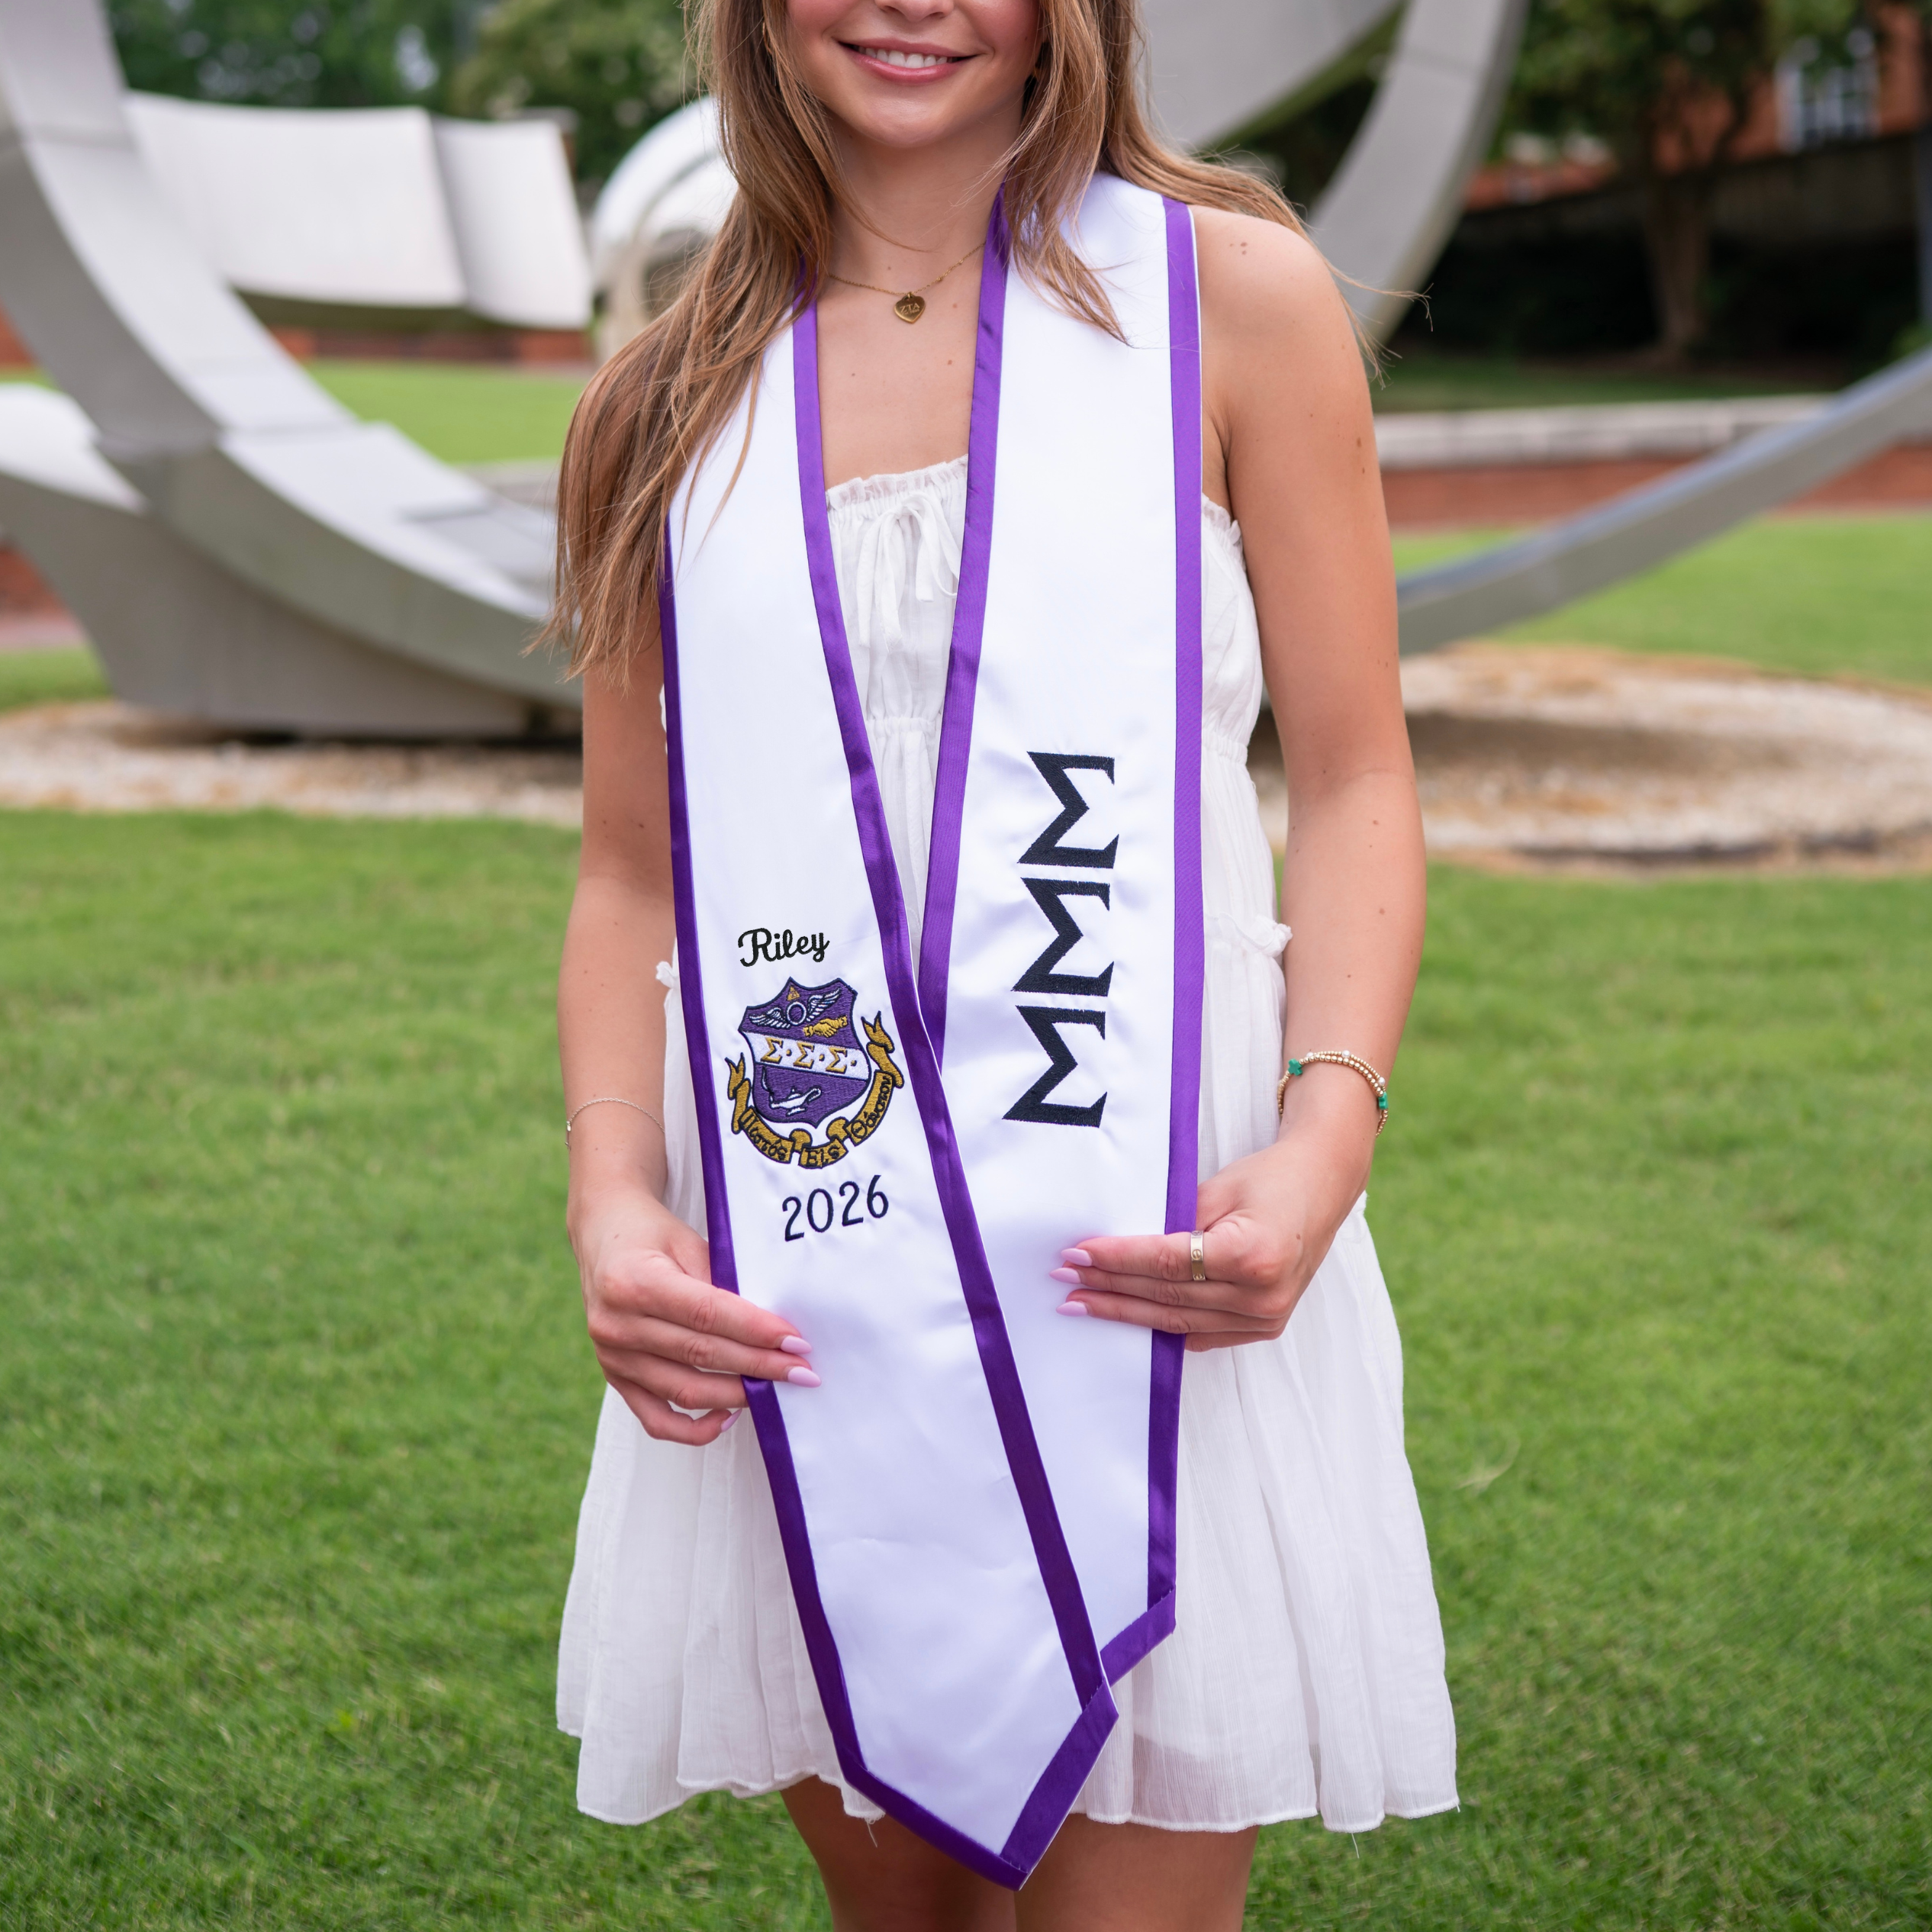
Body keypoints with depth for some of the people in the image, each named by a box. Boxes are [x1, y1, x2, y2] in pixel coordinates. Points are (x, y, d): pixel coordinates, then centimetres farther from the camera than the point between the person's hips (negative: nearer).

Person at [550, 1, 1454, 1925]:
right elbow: (629, 874, 11)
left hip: (1156, 1259, -2)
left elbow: (1352, 783, 1)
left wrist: (1326, 1131, -15)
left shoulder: (1230, 295, 2)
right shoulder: (670, 399, 9)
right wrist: (612, 1196, -5)